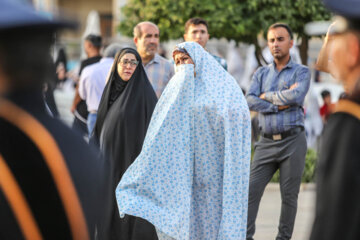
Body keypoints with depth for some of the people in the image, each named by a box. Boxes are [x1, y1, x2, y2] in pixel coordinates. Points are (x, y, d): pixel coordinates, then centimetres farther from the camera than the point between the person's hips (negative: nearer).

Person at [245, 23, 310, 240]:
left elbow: (295, 96, -18)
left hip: (292, 141, -3)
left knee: (289, 195, 2)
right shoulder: (261, 73, 13)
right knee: (252, 190, -5)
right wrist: (280, 105, -12)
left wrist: (267, 96, -5)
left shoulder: (301, 72, 3)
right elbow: (251, 102, -3)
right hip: (266, 142, 3)